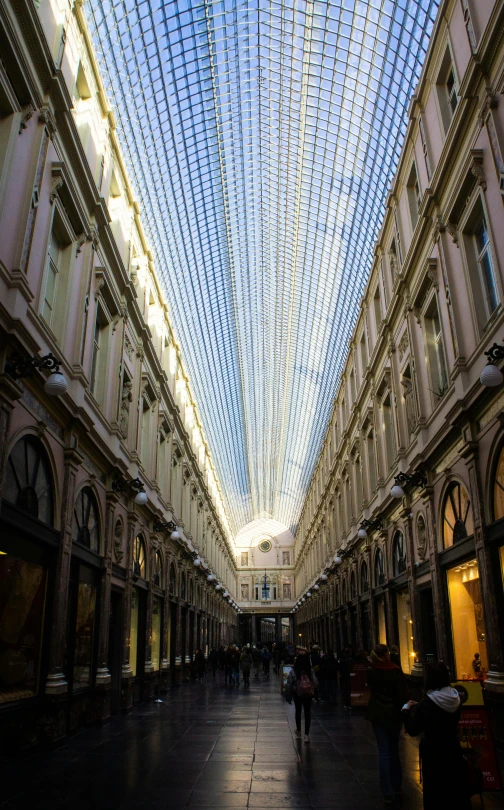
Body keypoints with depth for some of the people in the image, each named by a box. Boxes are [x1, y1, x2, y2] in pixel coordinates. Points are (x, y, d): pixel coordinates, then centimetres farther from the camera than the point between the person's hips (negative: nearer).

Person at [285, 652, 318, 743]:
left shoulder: (293, 671, -16)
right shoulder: (310, 671, -14)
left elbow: (289, 685, -14)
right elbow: (316, 683, -13)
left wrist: (288, 697, -4)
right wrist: (313, 692, 4)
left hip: (297, 694, 0)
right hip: (308, 694, 0)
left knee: (298, 711, 20)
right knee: (307, 713, 8)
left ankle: (298, 731, 37)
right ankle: (306, 734, 2)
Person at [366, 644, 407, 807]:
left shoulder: (371, 671, -5)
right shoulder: (396, 670, -11)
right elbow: (402, 694, -11)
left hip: (378, 714, 0)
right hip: (394, 713, 0)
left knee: (384, 751, 2)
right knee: (394, 750, 16)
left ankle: (388, 794, -2)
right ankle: (396, 789, 25)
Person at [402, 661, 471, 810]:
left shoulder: (426, 704, -24)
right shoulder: (455, 698, -7)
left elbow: (413, 730, -16)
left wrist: (406, 710, -3)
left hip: (433, 755, -5)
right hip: (453, 751, 5)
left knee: (434, 795, 11)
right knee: (457, 791, 22)